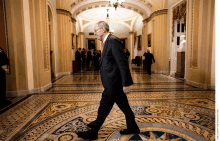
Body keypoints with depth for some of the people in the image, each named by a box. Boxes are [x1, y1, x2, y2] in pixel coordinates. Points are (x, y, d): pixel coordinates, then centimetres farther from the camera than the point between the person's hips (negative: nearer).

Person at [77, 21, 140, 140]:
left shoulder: (113, 41, -16)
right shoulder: (107, 42, 15)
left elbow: (123, 63, -21)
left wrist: (126, 83, -20)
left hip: (113, 83, -10)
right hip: (113, 83, 10)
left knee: (103, 108, 3)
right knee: (124, 106, 18)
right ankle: (132, 128, 33)